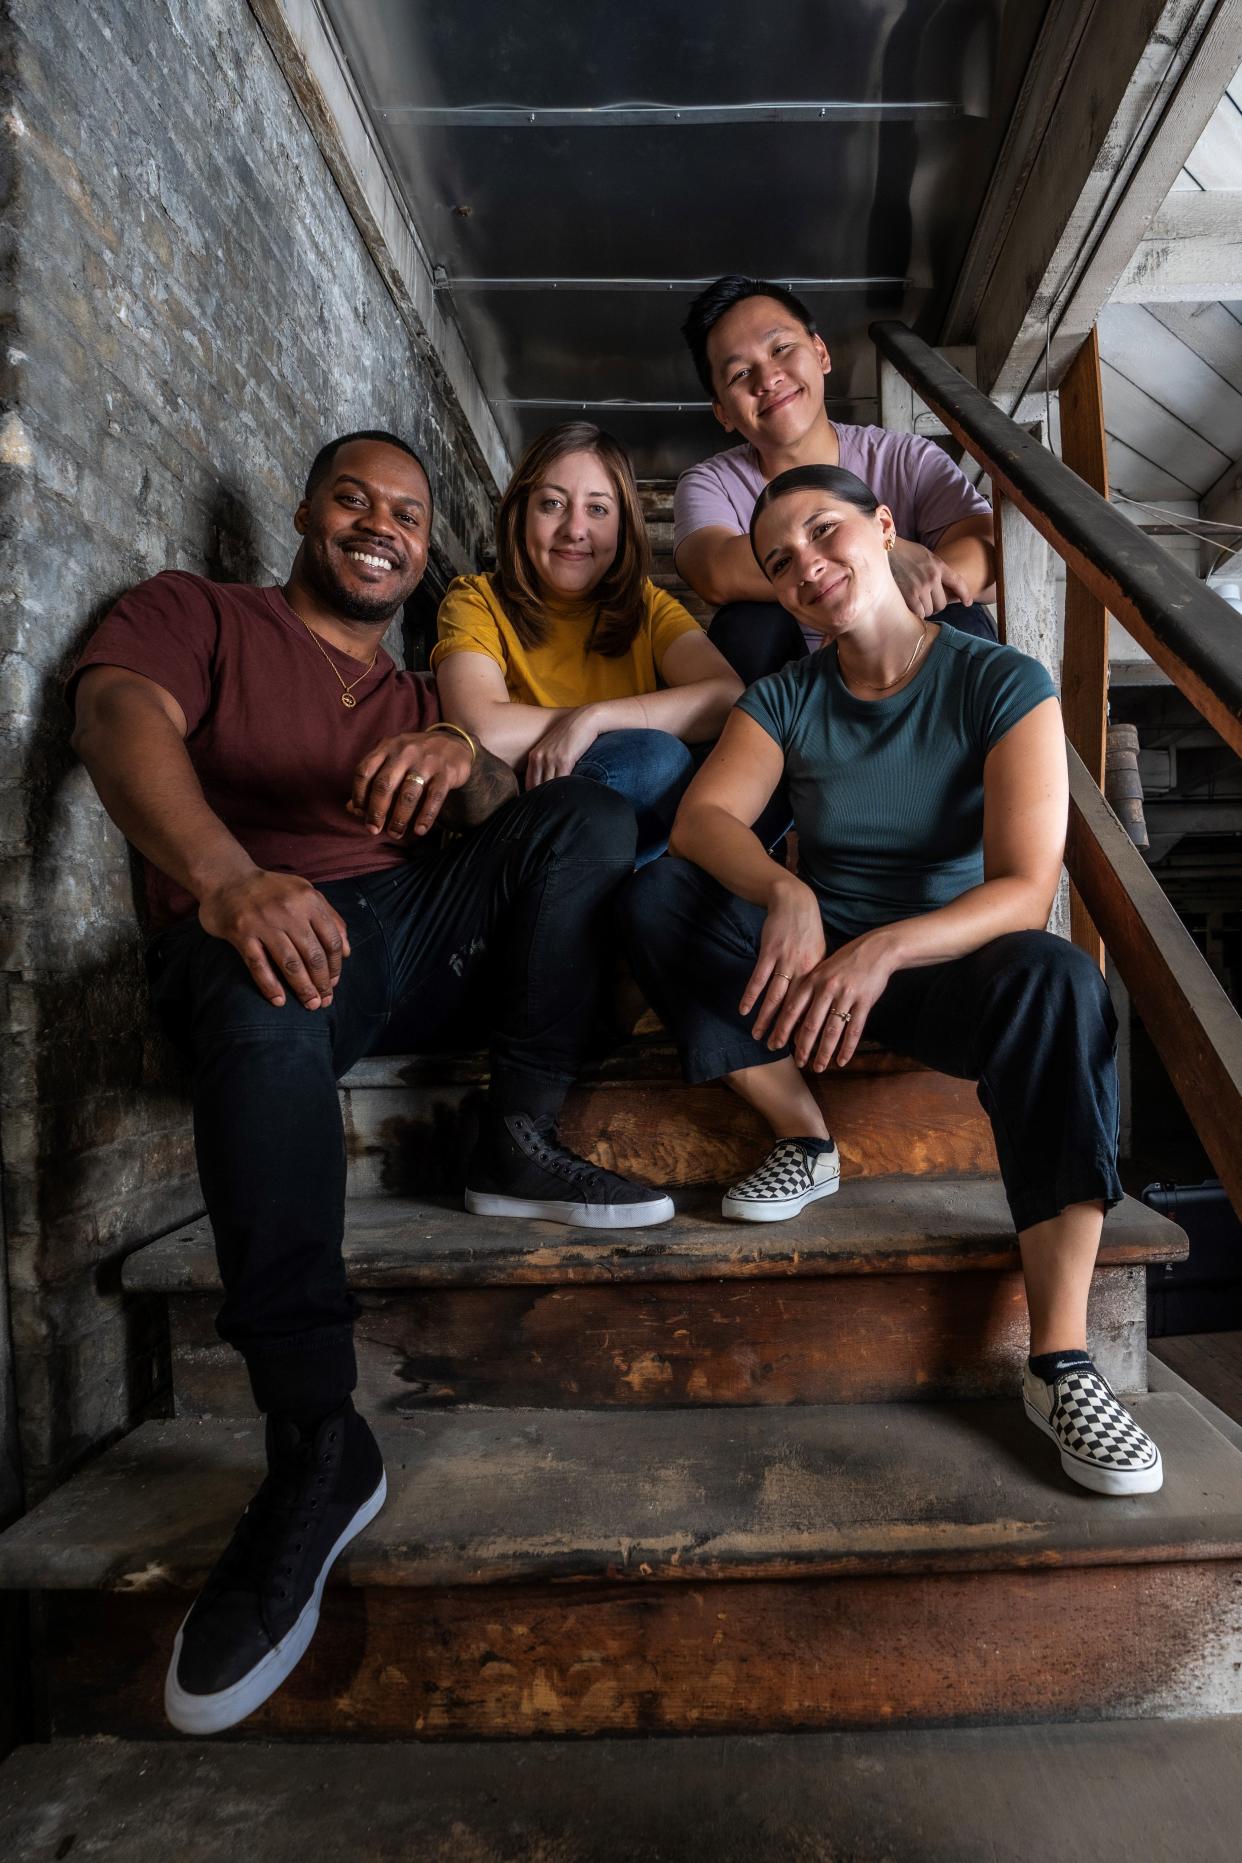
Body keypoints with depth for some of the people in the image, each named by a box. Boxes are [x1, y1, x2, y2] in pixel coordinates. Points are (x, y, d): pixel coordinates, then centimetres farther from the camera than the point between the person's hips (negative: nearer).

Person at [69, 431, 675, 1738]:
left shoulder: (420, 700, 27)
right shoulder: (196, 614, 15)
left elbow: (512, 827, 8)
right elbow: (119, 717, -9)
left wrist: (467, 764, -20)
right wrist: (226, 877, -31)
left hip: (420, 942, 5)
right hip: (262, 931, -4)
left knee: (591, 816, -12)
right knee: (269, 1015, -38)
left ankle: (521, 1142, -16)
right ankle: (316, 1450, -35)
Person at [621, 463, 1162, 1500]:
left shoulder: (1004, 687, -7)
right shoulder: (788, 699, 4)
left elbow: (1025, 890, -18)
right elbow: (702, 818, -13)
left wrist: (884, 949, -35)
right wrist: (783, 893, -35)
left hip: (947, 969, -2)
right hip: (811, 966, 3)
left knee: (1056, 980, -36)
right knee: (658, 895, -21)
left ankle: (1060, 1362, -31)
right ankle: (805, 1140, -11)